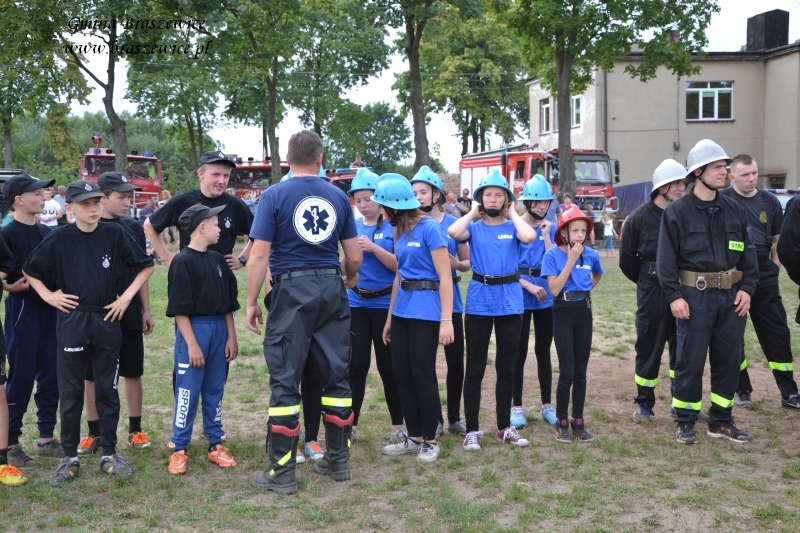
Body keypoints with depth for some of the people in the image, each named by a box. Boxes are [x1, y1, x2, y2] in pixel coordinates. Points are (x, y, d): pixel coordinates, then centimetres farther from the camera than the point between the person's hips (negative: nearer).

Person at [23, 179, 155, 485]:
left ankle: (109, 454, 19)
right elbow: (29, 270, 9)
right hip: (72, 323, -1)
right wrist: (48, 296, -2)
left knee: (107, 389, 8)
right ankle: (69, 457, 18)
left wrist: (127, 295, -2)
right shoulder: (59, 239, -4)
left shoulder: (114, 235, -2)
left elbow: (147, 266, 5)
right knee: (70, 392, 6)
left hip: (107, 321, 1)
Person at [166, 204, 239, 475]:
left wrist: (231, 336, 9)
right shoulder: (182, 262, -10)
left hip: (219, 329, 6)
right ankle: (179, 449, 10)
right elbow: (179, 308, -13)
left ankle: (215, 445, 22)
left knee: (215, 390, 12)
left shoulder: (218, 260, 9)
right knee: (187, 392, -1)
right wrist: (191, 343, -16)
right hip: (193, 328, -6)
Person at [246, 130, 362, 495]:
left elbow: (259, 255, -10)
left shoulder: (275, 195, -5)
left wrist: (251, 302, -2)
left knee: (285, 379, 2)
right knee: (335, 374, 12)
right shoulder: (338, 197, 6)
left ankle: (281, 472, 6)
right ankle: (338, 460, 22)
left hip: (292, 290, -4)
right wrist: (350, 278, 29)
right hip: (331, 288, 4)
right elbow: (354, 256, 8)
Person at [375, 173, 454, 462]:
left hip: (425, 311, -8)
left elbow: (445, 277, -15)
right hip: (402, 311, 8)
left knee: (423, 376, 0)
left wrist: (446, 320, -20)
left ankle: (430, 441, 15)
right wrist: (389, 317, 18)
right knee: (402, 375, 9)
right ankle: (414, 438, 22)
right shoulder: (399, 231, 11)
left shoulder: (430, 228, -13)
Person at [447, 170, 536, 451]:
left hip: (510, 301, 1)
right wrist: (472, 213, -2)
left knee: (506, 367, 11)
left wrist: (513, 213, -3)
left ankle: (504, 427, 23)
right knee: (475, 368, 3)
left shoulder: (513, 227, 5)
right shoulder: (473, 227, 4)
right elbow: (453, 232, -18)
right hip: (479, 301, -1)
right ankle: (472, 429, 11)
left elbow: (529, 237, -18)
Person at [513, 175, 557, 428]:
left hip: (547, 298, 3)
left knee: (544, 351, 12)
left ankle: (547, 405, 22)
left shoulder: (550, 228, 5)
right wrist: (530, 286, -16)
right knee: (519, 353, 5)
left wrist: (546, 235, -10)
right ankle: (517, 407, 14)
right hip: (520, 298, -3)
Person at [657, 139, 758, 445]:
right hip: (695, 295, -5)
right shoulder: (677, 212, -4)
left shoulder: (734, 210, 10)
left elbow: (747, 253, 12)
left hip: (731, 296, 5)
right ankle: (685, 422, 14)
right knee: (690, 362, 1)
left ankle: (720, 421, 23)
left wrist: (747, 288, 0)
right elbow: (666, 258, -7)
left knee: (729, 360, 10)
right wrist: (674, 296, -14)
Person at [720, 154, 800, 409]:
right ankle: (742, 389, 21)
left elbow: (778, 240, 15)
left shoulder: (769, 201, 6)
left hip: (764, 278, 3)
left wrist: (774, 268, 6)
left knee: (778, 334, 4)